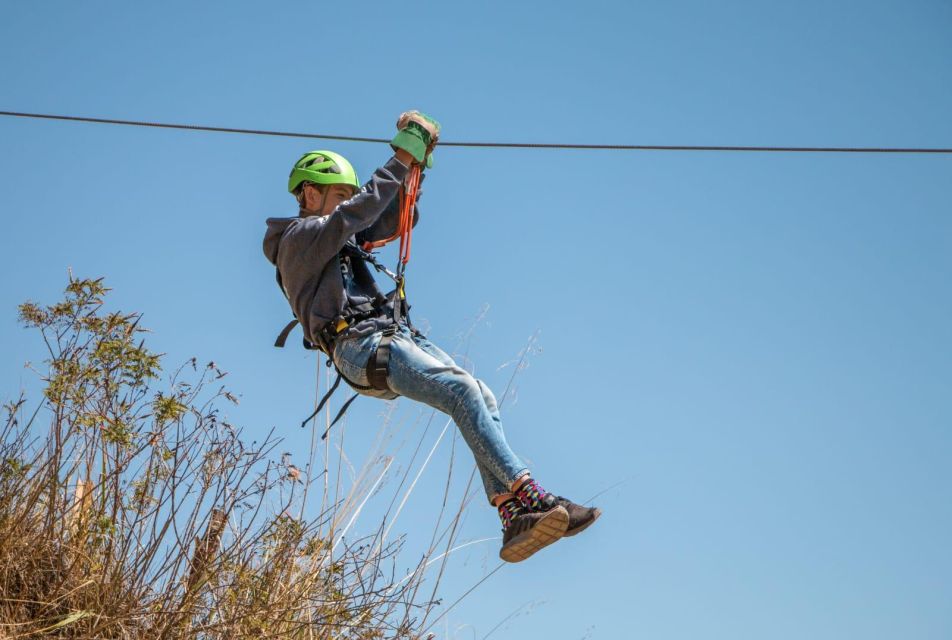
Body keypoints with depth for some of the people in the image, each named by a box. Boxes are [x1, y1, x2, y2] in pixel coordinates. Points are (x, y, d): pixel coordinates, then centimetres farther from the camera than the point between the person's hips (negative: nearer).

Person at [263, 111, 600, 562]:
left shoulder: (338, 236, 29)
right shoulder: (299, 236, 3)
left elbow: (395, 220, 32)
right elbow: (362, 209, -12)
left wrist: (412, 164, 19)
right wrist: (403, 159, -7)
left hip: (394, 336, 9)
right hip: (360, 344, -9)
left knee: (482, 397, -10)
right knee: (463, 390, -27)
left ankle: (515, 520, -20)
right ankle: (530, 498, -36)